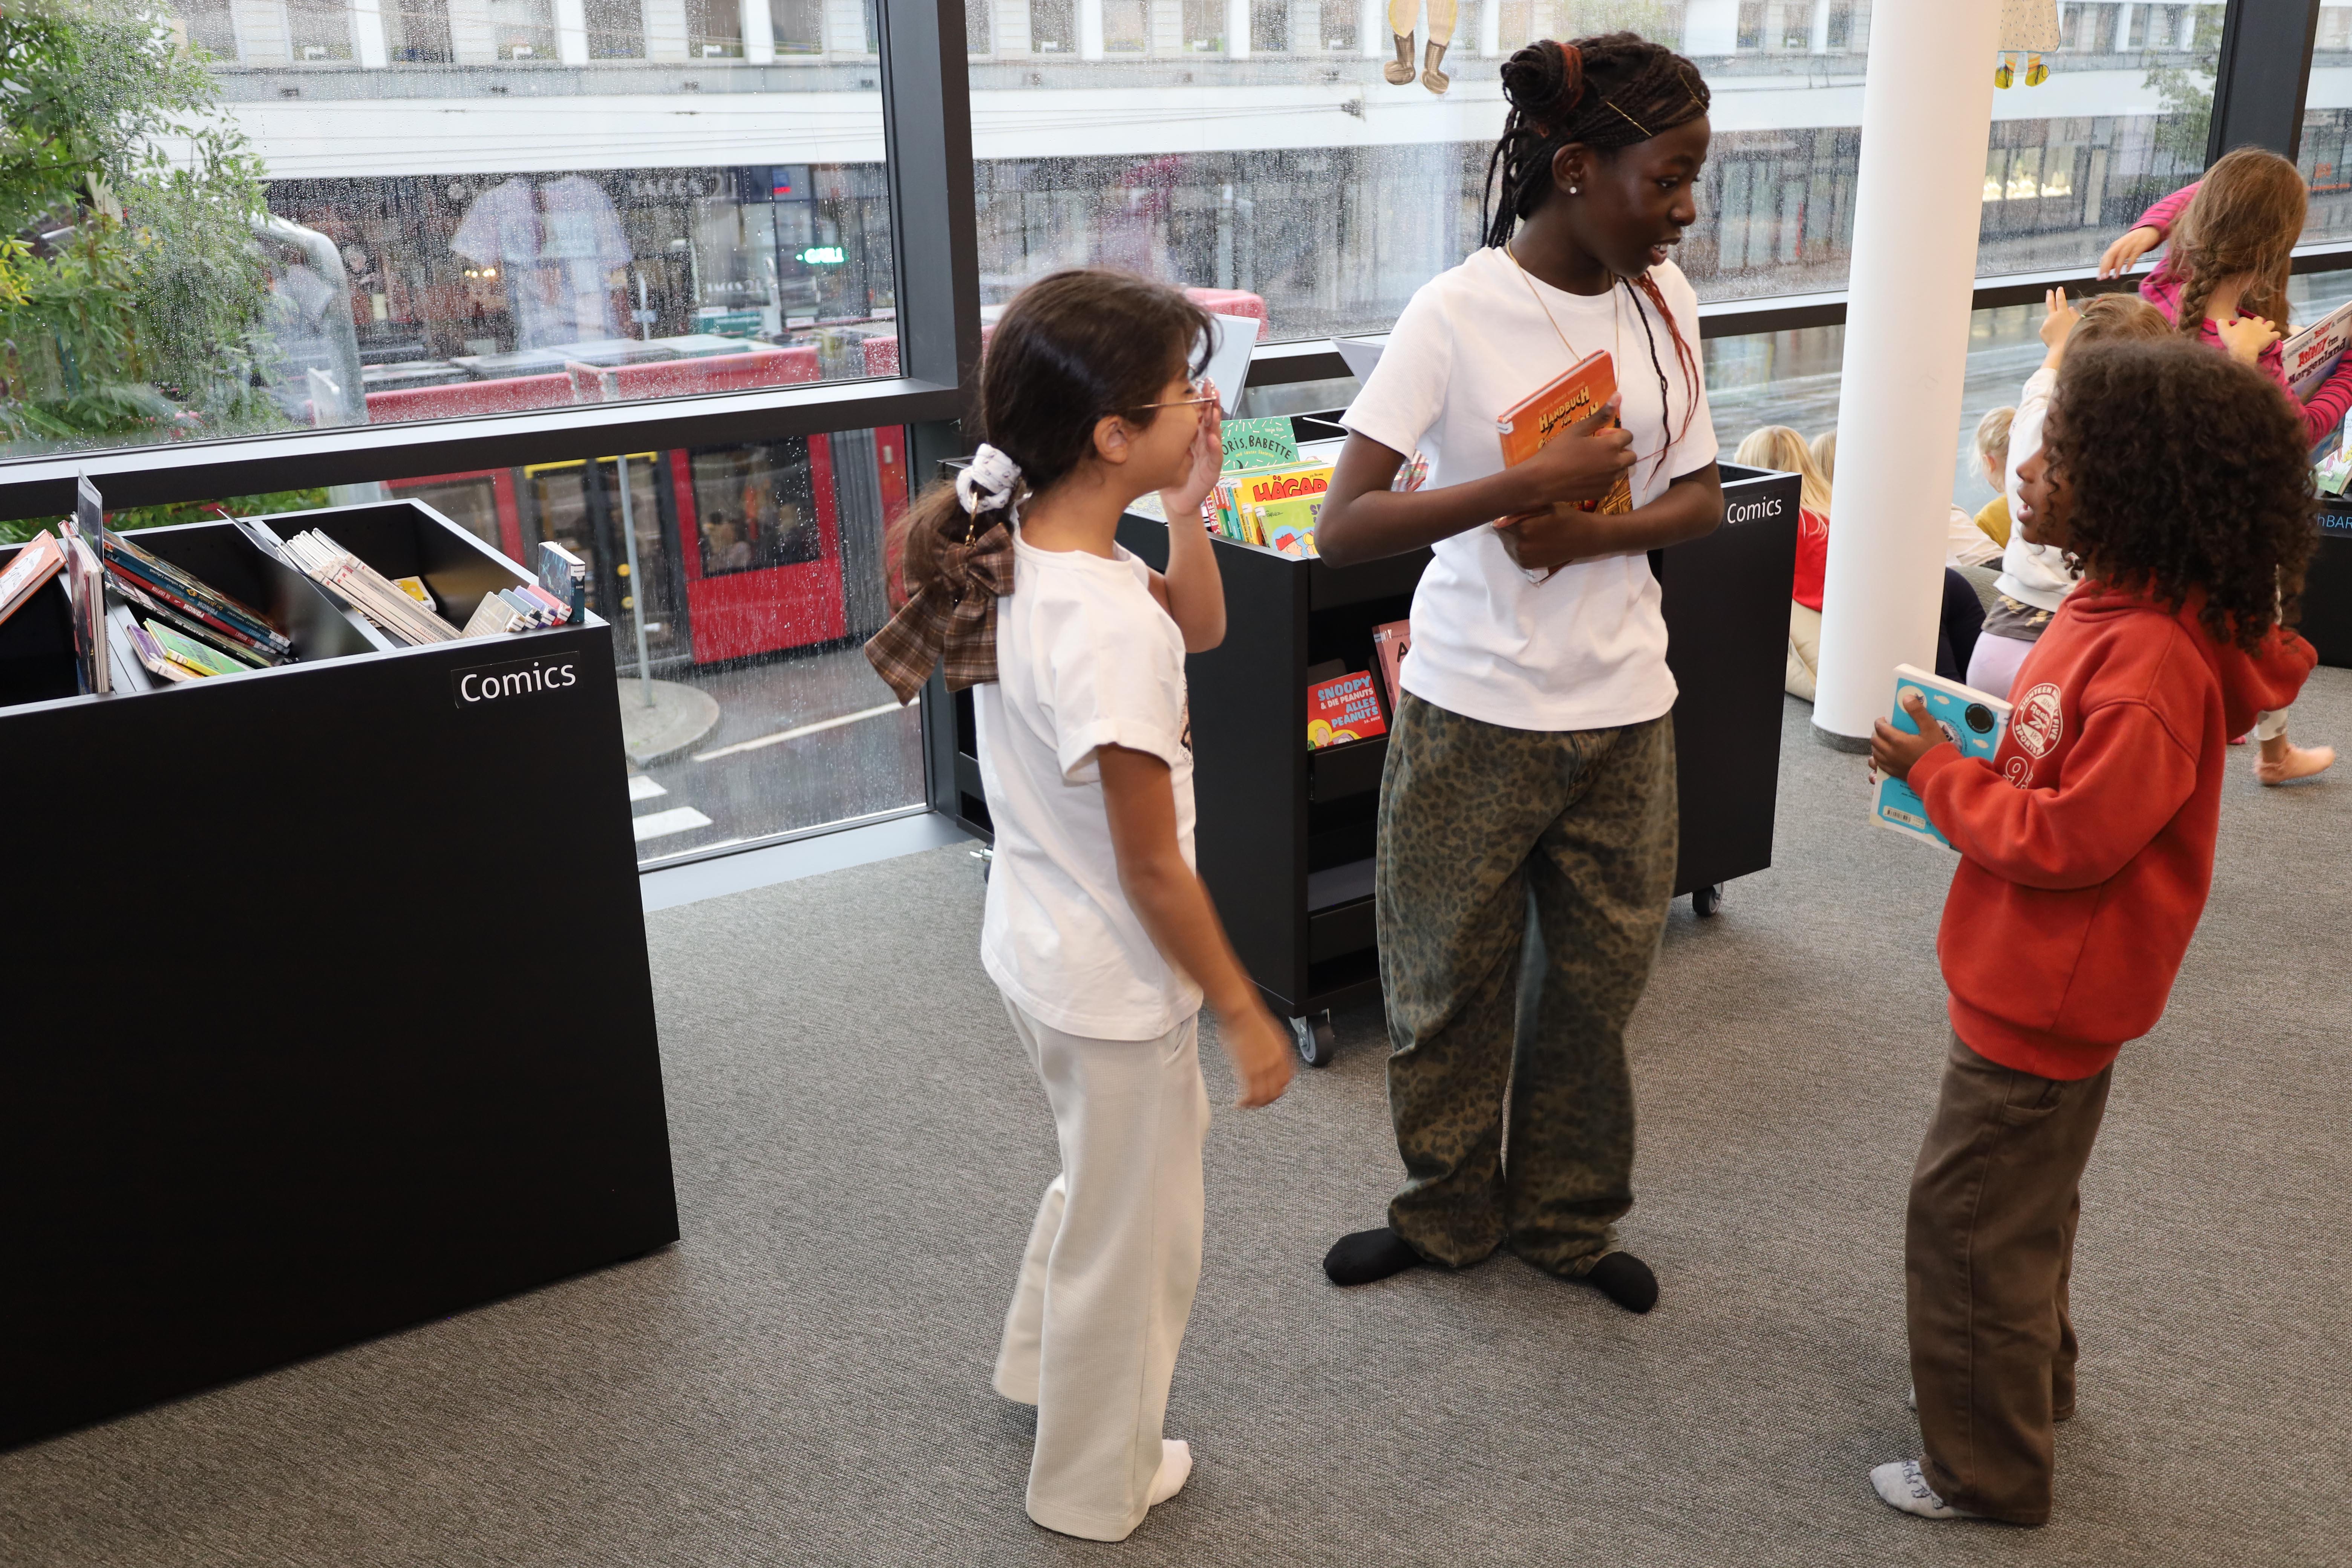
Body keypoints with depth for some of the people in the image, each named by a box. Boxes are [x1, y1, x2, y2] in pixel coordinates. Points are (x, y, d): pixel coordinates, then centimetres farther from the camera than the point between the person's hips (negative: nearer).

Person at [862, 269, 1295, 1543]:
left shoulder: (1023, 548, -5)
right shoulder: (1110, 631, -31)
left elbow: (1199, 628, 9)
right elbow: (1153, 870, -25)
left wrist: (1187, 513, -8)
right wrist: (1245, 1014, -13)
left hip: (1035, 949, 9)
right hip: (1117, 987, -9)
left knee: (1110, 1174, 33)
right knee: (1134, 1239, 16)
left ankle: (1042, 1368, 55)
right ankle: (1097, 1484, 39)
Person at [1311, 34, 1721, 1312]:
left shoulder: (1661, 298, 2)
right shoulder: (1458, 315, -14)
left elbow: (1702, 501, 8)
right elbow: (1343, 525, -22)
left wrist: (1590, 534, -13)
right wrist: (1537, 481, -27)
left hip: (1622, 708, 4)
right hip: (1474, 713, -4)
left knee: (1601, 975, 14)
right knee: (1452, 979, 11)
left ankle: (1568, 1217, 35)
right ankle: (1450, 1212, 34)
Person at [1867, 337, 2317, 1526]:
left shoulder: (2148, 664, -28)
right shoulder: (2113, 609, 3)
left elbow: (2066, 840, -26)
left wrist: (1938, 771, -15)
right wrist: (1956, 760, -1)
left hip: (2044, 998, -10)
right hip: (2032, 981, 10)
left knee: (1967, 1219, 3)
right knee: (2019, 1204, 26)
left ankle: (1985, 1471, 20)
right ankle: (2028, 1382, 47)